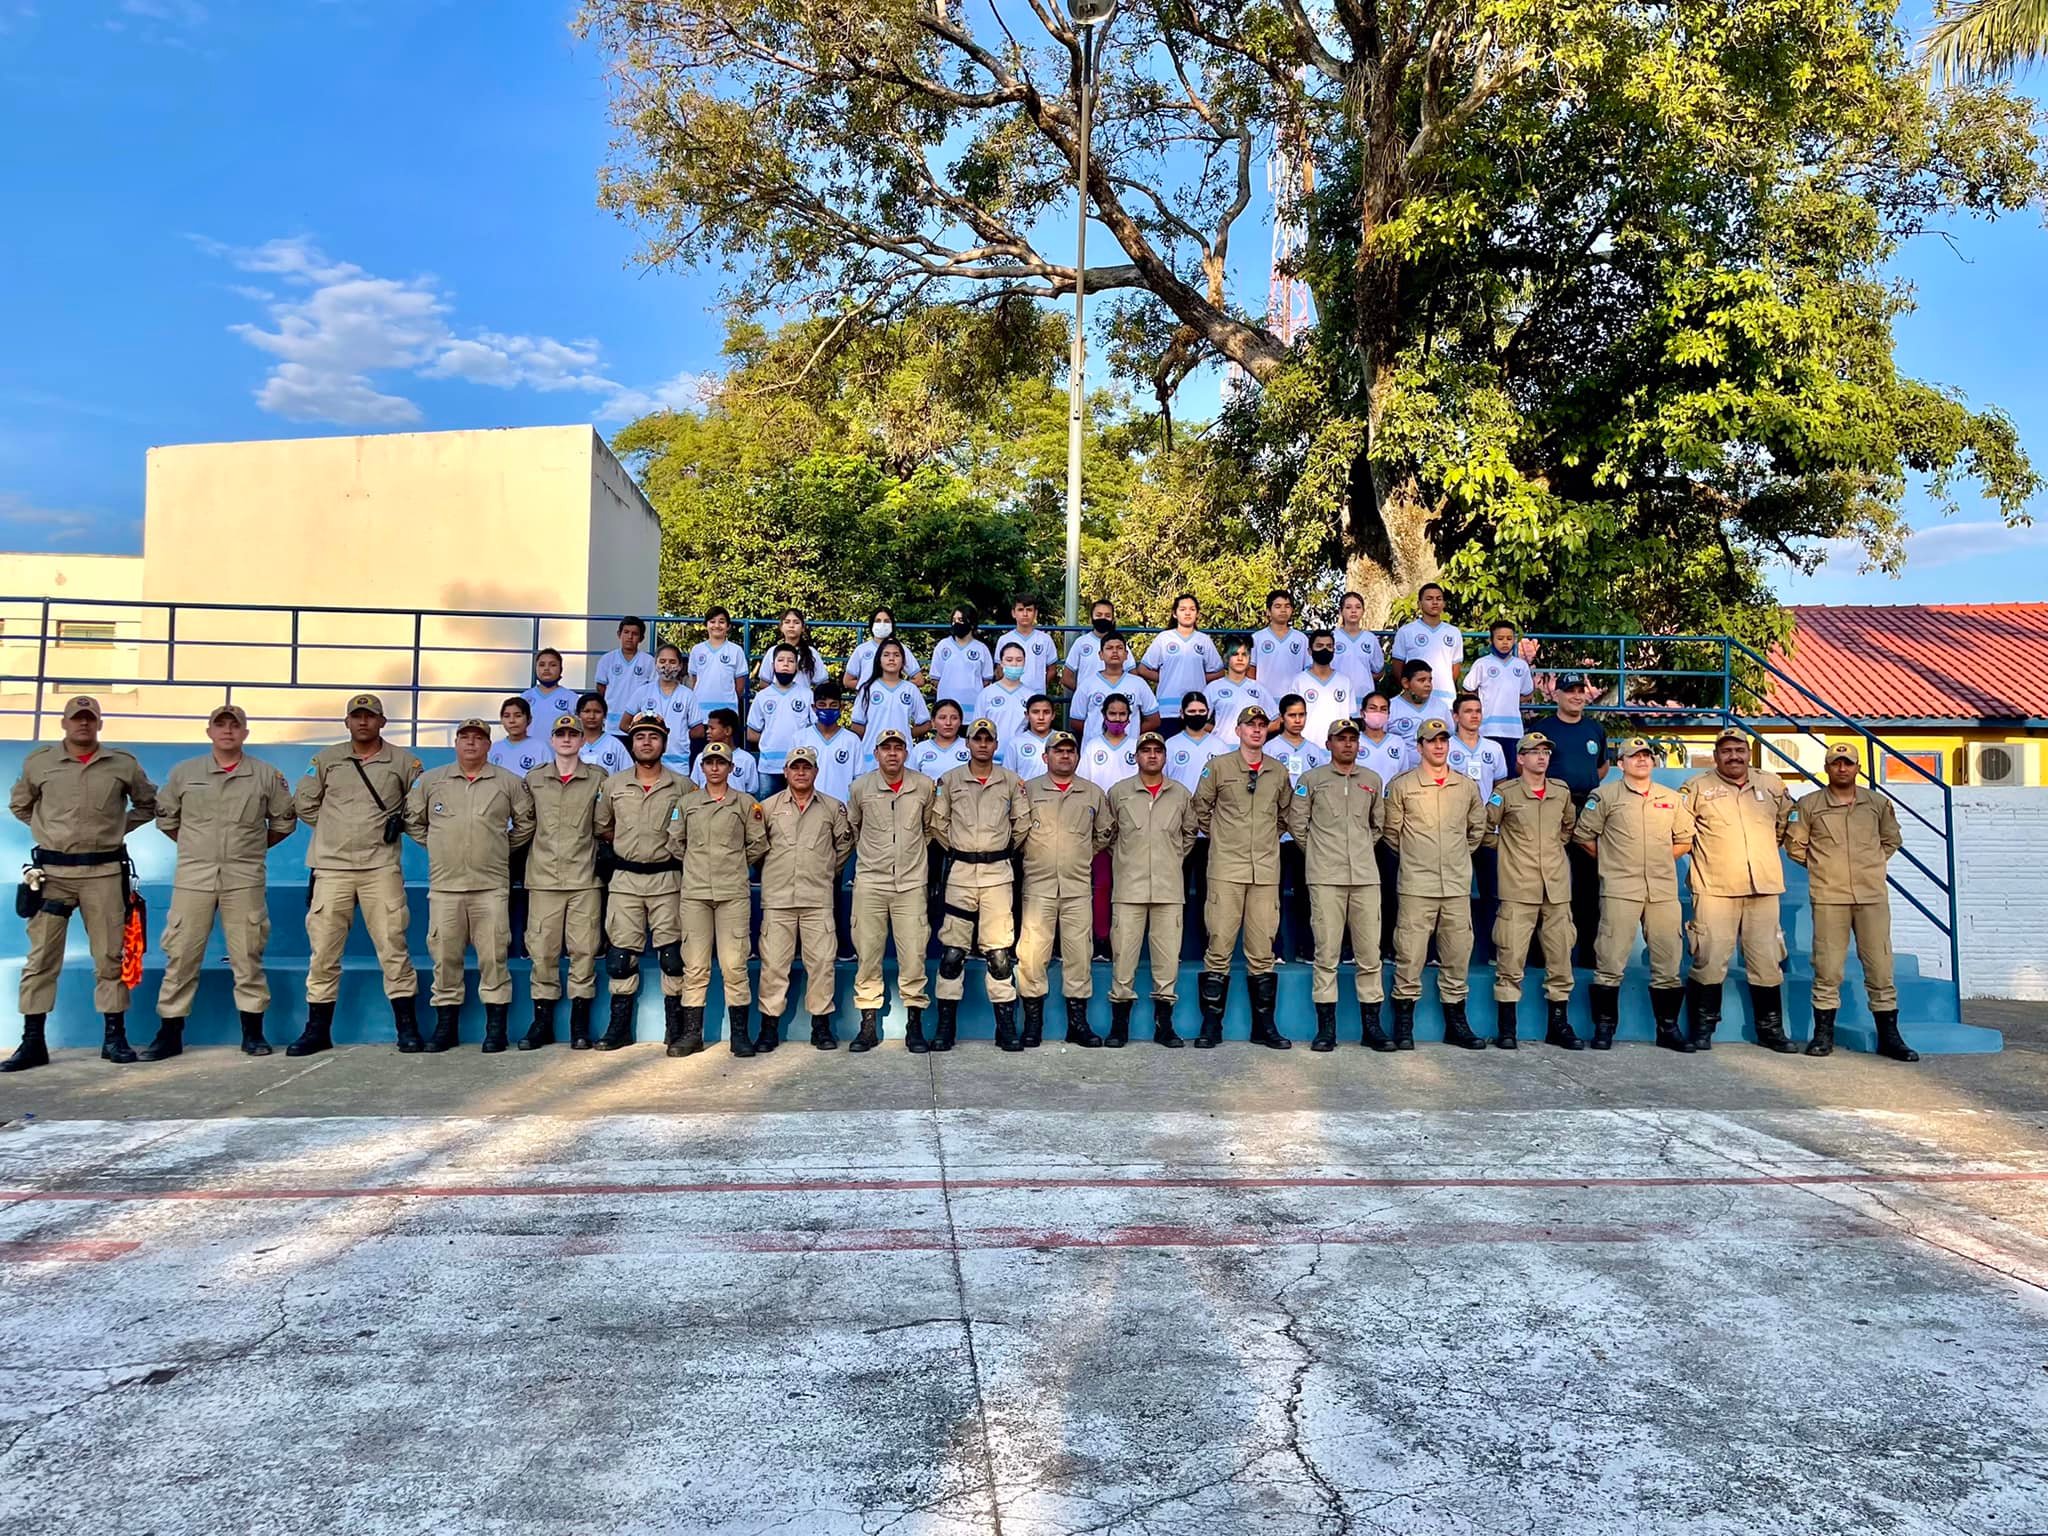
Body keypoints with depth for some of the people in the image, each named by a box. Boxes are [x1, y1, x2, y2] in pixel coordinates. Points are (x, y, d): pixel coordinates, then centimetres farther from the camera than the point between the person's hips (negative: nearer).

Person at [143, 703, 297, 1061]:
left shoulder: (266, 775, 4)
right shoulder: (184, 772, 7)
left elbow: (284, 820, 13)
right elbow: (165, 817, 17)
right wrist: (194, 846, 14)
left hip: (244, 879, -1)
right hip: (192, 877, 1)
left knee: (247, 956, 2)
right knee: (181, 955, 2)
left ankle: (252, 1032, 10)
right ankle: (170, 1034, 12)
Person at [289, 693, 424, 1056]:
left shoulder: (403, 761, 5)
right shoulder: (327, 759, 9)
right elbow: (304, 803, 13)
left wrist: (400, 823, 2)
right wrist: (336, 829, 8)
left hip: (381, 867, -2)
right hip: (331, 866, 2)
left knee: (393, 946, -3)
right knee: (323, 949, 4)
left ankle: (407, 1026, 4)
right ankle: (317, 1029, 14)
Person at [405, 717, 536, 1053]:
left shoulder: (510, 783, 6)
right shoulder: (430, 780, 9)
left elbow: (526, 822, 14)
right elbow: (412, 820, 17)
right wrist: (437, 847, 12)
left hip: (491, 886, -1)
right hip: (444, 885, 2)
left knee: (493, 957, -3)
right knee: (444, 957, 4)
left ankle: (496, 1028, 3)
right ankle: (445, 1026, 15)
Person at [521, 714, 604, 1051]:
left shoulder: (597, 778, 6)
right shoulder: (533, 779, 10)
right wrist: (537, 852, 10)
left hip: (584, 877, -1)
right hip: (543, 876, 1)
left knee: (583, 949, -1)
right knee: (542, 950, 2)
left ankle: (580, 1023, 7)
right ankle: (542, 1021, 11)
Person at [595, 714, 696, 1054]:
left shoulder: (682, 787, 1)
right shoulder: (613, 785, 8)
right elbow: (601, 828, 16)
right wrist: (630, 844, 8)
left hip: (666, 878, -2)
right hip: (624, 878, 2)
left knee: (672, 955, -2)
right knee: (620, 956, 4)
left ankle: (677, 1029, 7)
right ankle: (619, 1027, 15)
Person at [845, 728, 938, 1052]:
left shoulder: (924, 786, 1)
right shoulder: (861, 786, 1)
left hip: (911, 883, 0)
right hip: (870, 882, 0)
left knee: (913, 954, -2)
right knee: (867, 955, 2)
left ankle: (915, 1022, 10)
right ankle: (868, 1025, 10)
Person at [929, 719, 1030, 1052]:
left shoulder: (1010, 781, 6)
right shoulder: (950, 779, 5)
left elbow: (1022, 822, 12)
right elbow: (937, 822, 9)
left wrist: (1005, 847, 11)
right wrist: (953, 848, 6)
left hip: (997, 871, 0)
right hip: (959, 870, 0)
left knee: (1000, 951, -2)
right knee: (952, 951, 2)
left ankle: (1007, 1025, 6)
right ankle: (946, 1025, 8)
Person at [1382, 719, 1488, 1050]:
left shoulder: (1467, 786, 9)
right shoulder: (1401, 786, -1)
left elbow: (1477, 828, 21)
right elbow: (1391, 831, 5)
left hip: (1458, 885, 4)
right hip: (1416, 885, -3)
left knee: (1457, 957, 9)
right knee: (1409, 957, -3)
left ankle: (1456, 1024, 20)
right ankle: (1404, 1025, 7)